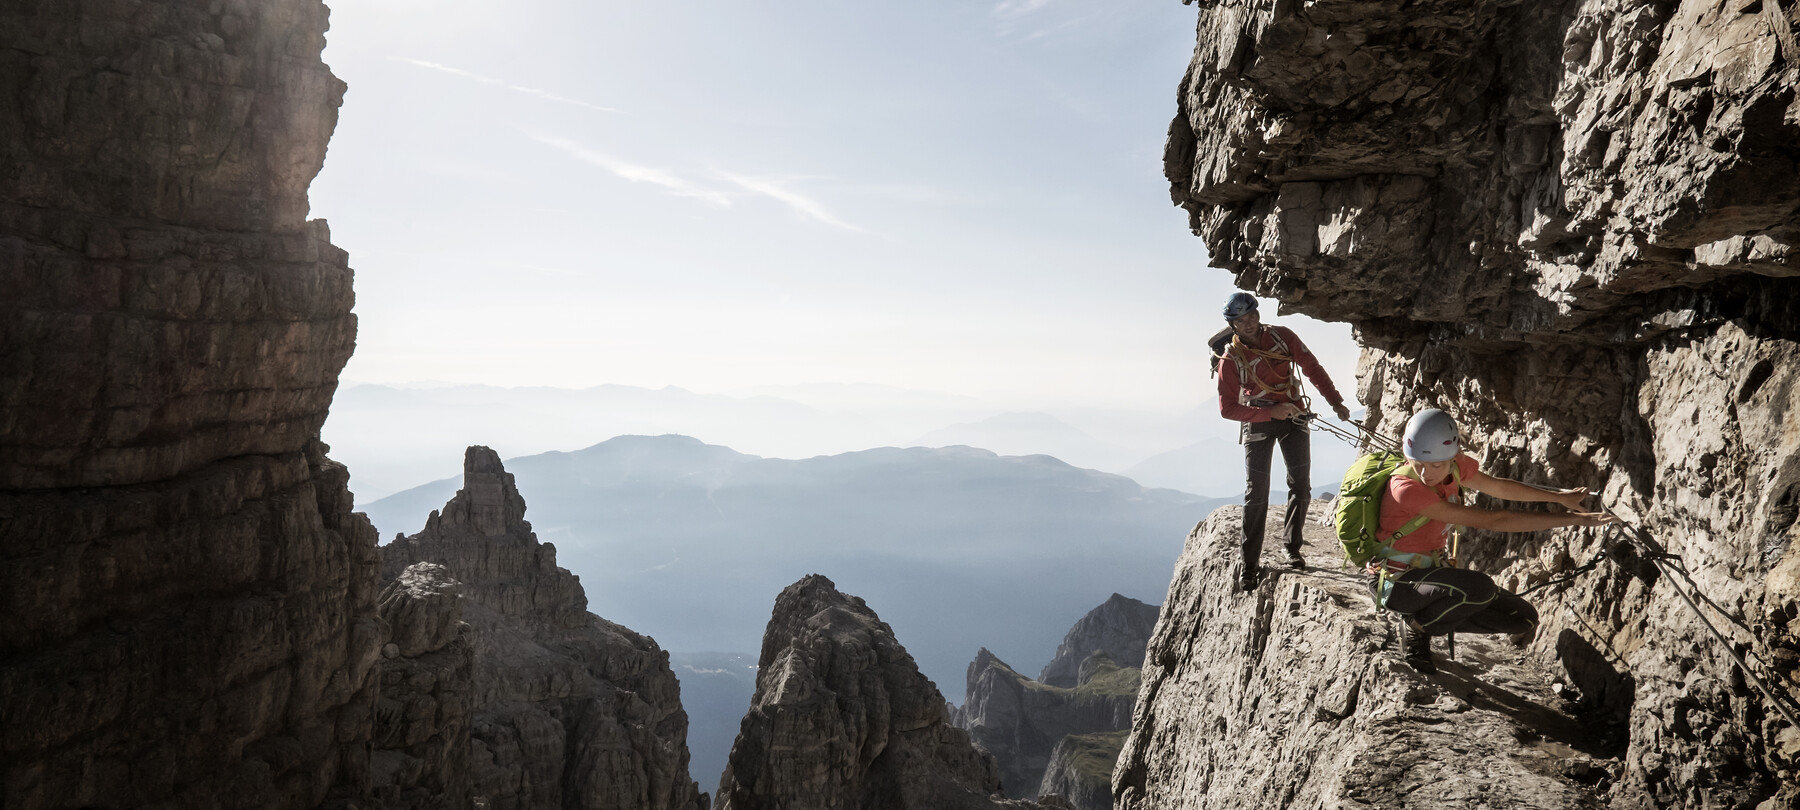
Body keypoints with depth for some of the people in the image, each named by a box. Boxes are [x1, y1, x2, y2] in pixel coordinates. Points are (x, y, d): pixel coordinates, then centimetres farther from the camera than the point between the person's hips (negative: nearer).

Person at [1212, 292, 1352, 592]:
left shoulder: (1282, 336, -8)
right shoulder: (1229, 359, -16)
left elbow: (1312, 368, 1)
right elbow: (1228, 408, -14)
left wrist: (1336, 402, -3)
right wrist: (1271, 412, -21)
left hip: (1293, 415, 3)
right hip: (1257, 421, -3)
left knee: (1301, 485, -1)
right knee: (1256, 492, -6)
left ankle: (1292, 549, 14)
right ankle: (1250, 562, 1)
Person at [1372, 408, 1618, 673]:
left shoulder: (1455, 465, -8)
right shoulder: (1406, 489, -31)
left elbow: (1497, 486, 16)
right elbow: (1490, 520, -32)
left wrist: (1561, 497, 21)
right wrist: (1574, 518, -28)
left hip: (1429, 571, 8)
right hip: (1394, 582, -8)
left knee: (1524, 619, 1)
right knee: (1479, 587, -35)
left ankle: (1424, 622, 7)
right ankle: (1418, 625, -8)